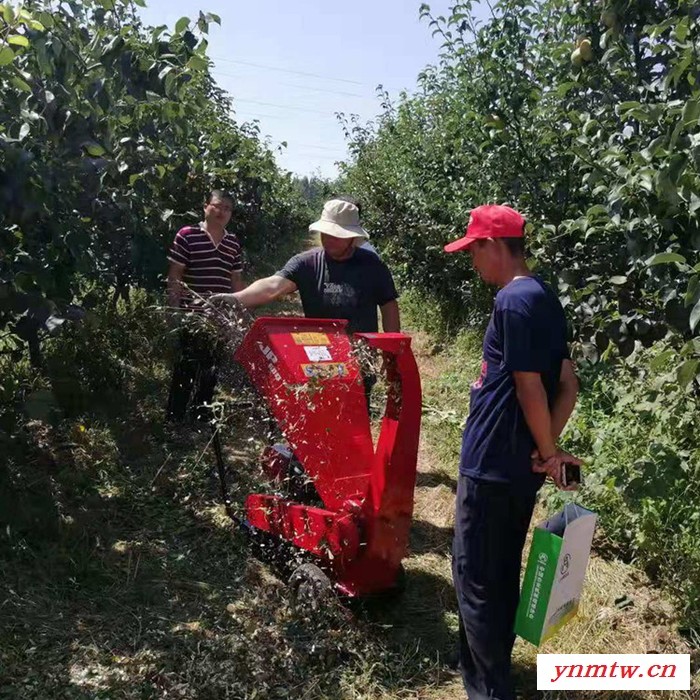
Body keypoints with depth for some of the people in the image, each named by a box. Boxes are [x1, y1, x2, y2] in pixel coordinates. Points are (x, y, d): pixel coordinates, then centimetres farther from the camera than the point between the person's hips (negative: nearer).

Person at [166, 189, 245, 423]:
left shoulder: (233, 243, 11)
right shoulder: (187, 235, -4)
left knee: (211, 369, 13)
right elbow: (174, 276, -5)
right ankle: (174, 419, 12)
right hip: (192, 316, -5)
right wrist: (174, 311, -9)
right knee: (185, 369, 0)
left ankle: (202, 417, 28)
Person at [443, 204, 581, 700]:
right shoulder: (544, 298, 9)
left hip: (492, 464, -9)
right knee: (503, 572, 22)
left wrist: (550, 452, -7)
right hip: (521, 466, 9)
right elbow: (568, 385, 9)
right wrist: (548, 449, 3)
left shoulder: (513, 301, -19)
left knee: (475, 577, 4)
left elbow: (529, 388, -20)